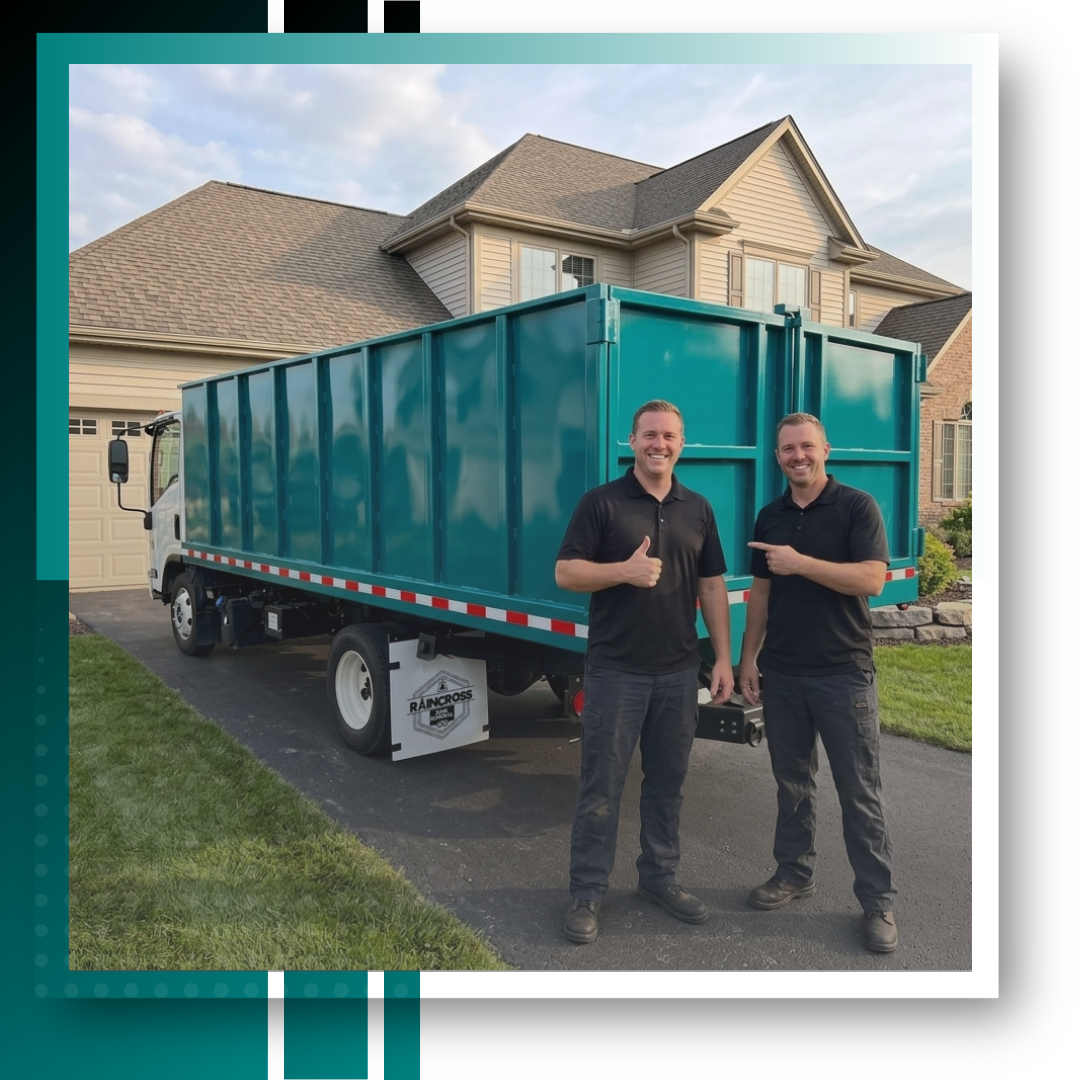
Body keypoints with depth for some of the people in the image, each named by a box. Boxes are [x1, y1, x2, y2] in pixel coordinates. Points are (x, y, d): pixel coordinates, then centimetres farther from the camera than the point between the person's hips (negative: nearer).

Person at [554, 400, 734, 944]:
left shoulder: (697, 509, 9)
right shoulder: (601, 502, -4)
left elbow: (712, 586, 11)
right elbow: (565, 573, -6)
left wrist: (723, 658, 5)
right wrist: (625, 570, -22)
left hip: (678, 671, 4)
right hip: (615, 670, -4)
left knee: (667, 780, 14)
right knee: (602, 785, 3)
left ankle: (659, 878, 31)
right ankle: (586, 893, 17)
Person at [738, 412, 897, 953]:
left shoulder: (857, 507, -7)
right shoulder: (770, 517, 9)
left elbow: (872, 579, -18)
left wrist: (800, 563, -22)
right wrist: (748, 657, 7)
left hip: (843, 671, -5)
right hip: (782, 671, 5)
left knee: (859, 790, 3)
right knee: (791, 780, 15)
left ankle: (877, 900, 15)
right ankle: (794, 872, 30)